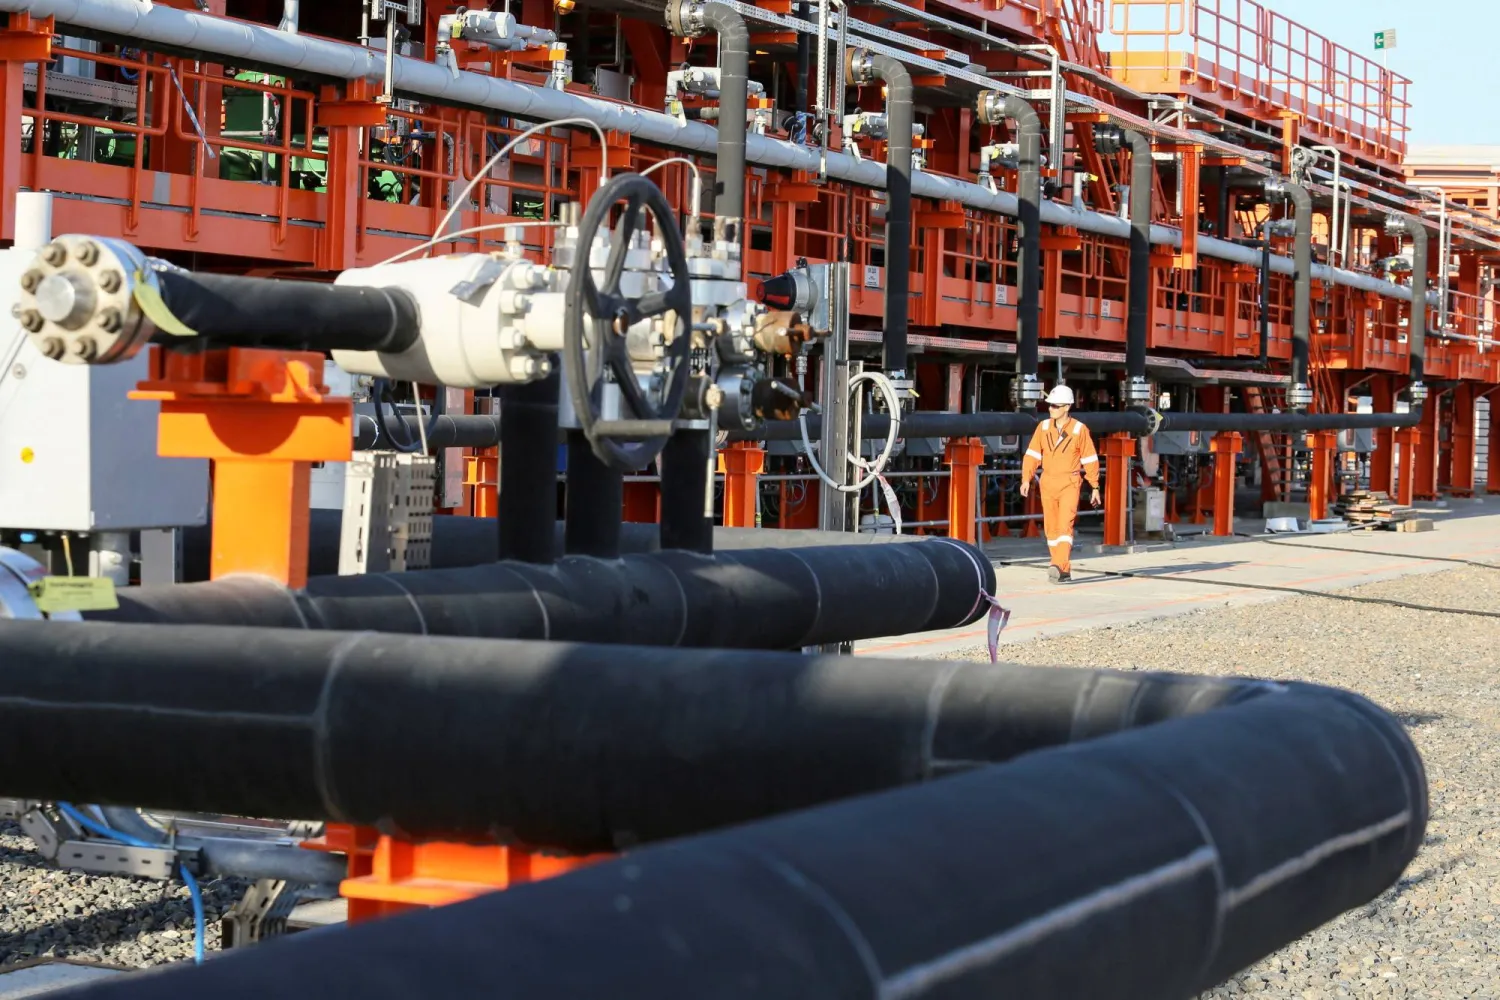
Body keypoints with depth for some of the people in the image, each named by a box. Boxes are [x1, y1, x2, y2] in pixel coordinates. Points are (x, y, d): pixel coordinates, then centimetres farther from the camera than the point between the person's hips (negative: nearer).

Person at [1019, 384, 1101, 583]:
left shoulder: (1079, 430, -6)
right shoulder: (1043, 427, 3)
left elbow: (1090, 459, -1)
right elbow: (1032, 454, 3)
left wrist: (1095, 487, 1)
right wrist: (1026, 479, -9)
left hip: (1069, 484, -4)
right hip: (1047, 483, 4)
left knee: (1065, 524, -17)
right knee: (1051, 527, 7)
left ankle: (1058, 565, -28)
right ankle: (1064, 571, 16)